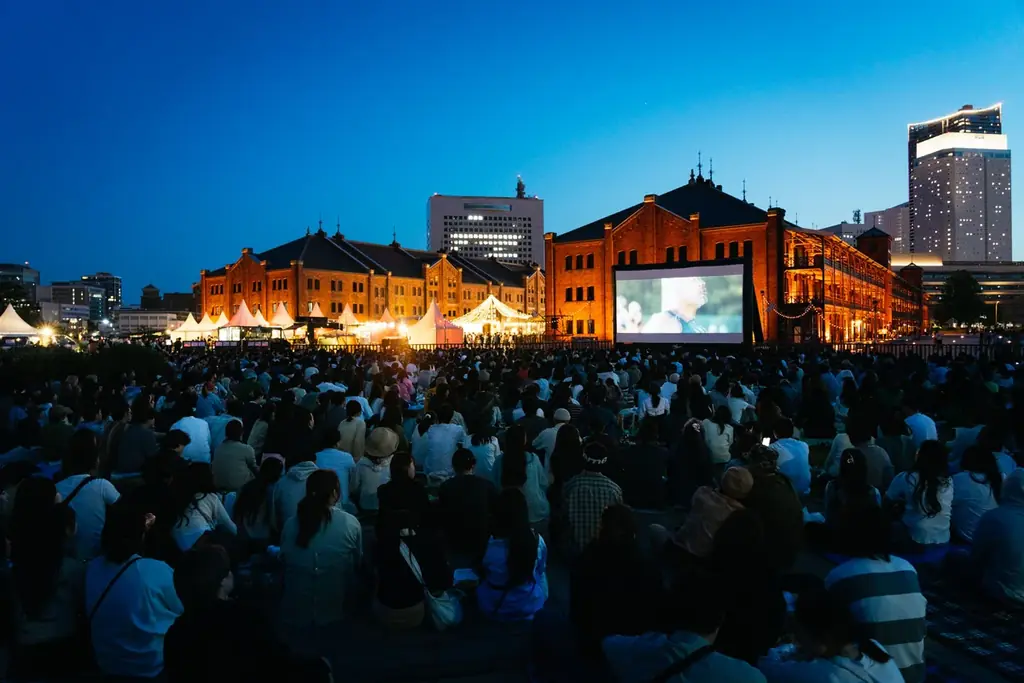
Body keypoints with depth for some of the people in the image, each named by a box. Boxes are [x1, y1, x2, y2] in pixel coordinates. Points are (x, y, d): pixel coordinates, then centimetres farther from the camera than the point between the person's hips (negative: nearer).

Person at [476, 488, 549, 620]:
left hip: (494, 609, -1)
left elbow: (481, 573, -3)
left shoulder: (490, 544, -25)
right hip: (530, 606, 1)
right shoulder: (537, 540, -19)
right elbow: (540, 571, 1)